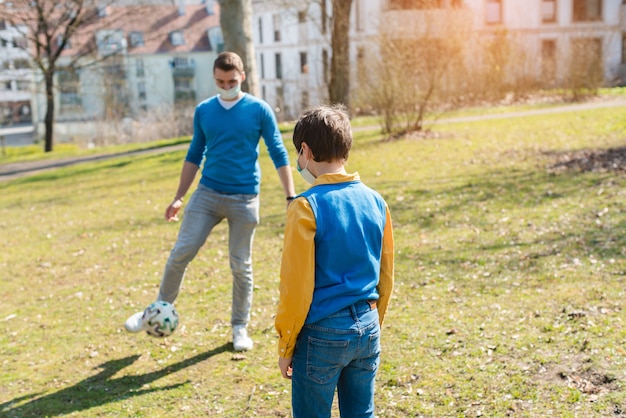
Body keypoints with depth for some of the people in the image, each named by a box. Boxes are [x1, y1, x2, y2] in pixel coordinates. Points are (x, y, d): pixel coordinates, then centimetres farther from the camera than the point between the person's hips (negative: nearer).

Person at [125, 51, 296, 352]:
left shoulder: (259, 110, -4)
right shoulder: (203, 111, 6)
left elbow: (279, 154, -1)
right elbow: (194, 155, 13)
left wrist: (291, 197, -7)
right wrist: (179, 197, 11)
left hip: (244, 199, -2)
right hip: (207, 193, 3)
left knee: (241, 265, 5)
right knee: (180, 253, -2)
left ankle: (240, 328, 21)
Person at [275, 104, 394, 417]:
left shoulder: (307, 207, -15)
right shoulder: (375, 201, 2)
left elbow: (296, 286, -14)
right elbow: (385, 276, 9)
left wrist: (286, 345, -3)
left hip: (323, 333, -5)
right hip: (367, 329, 6)